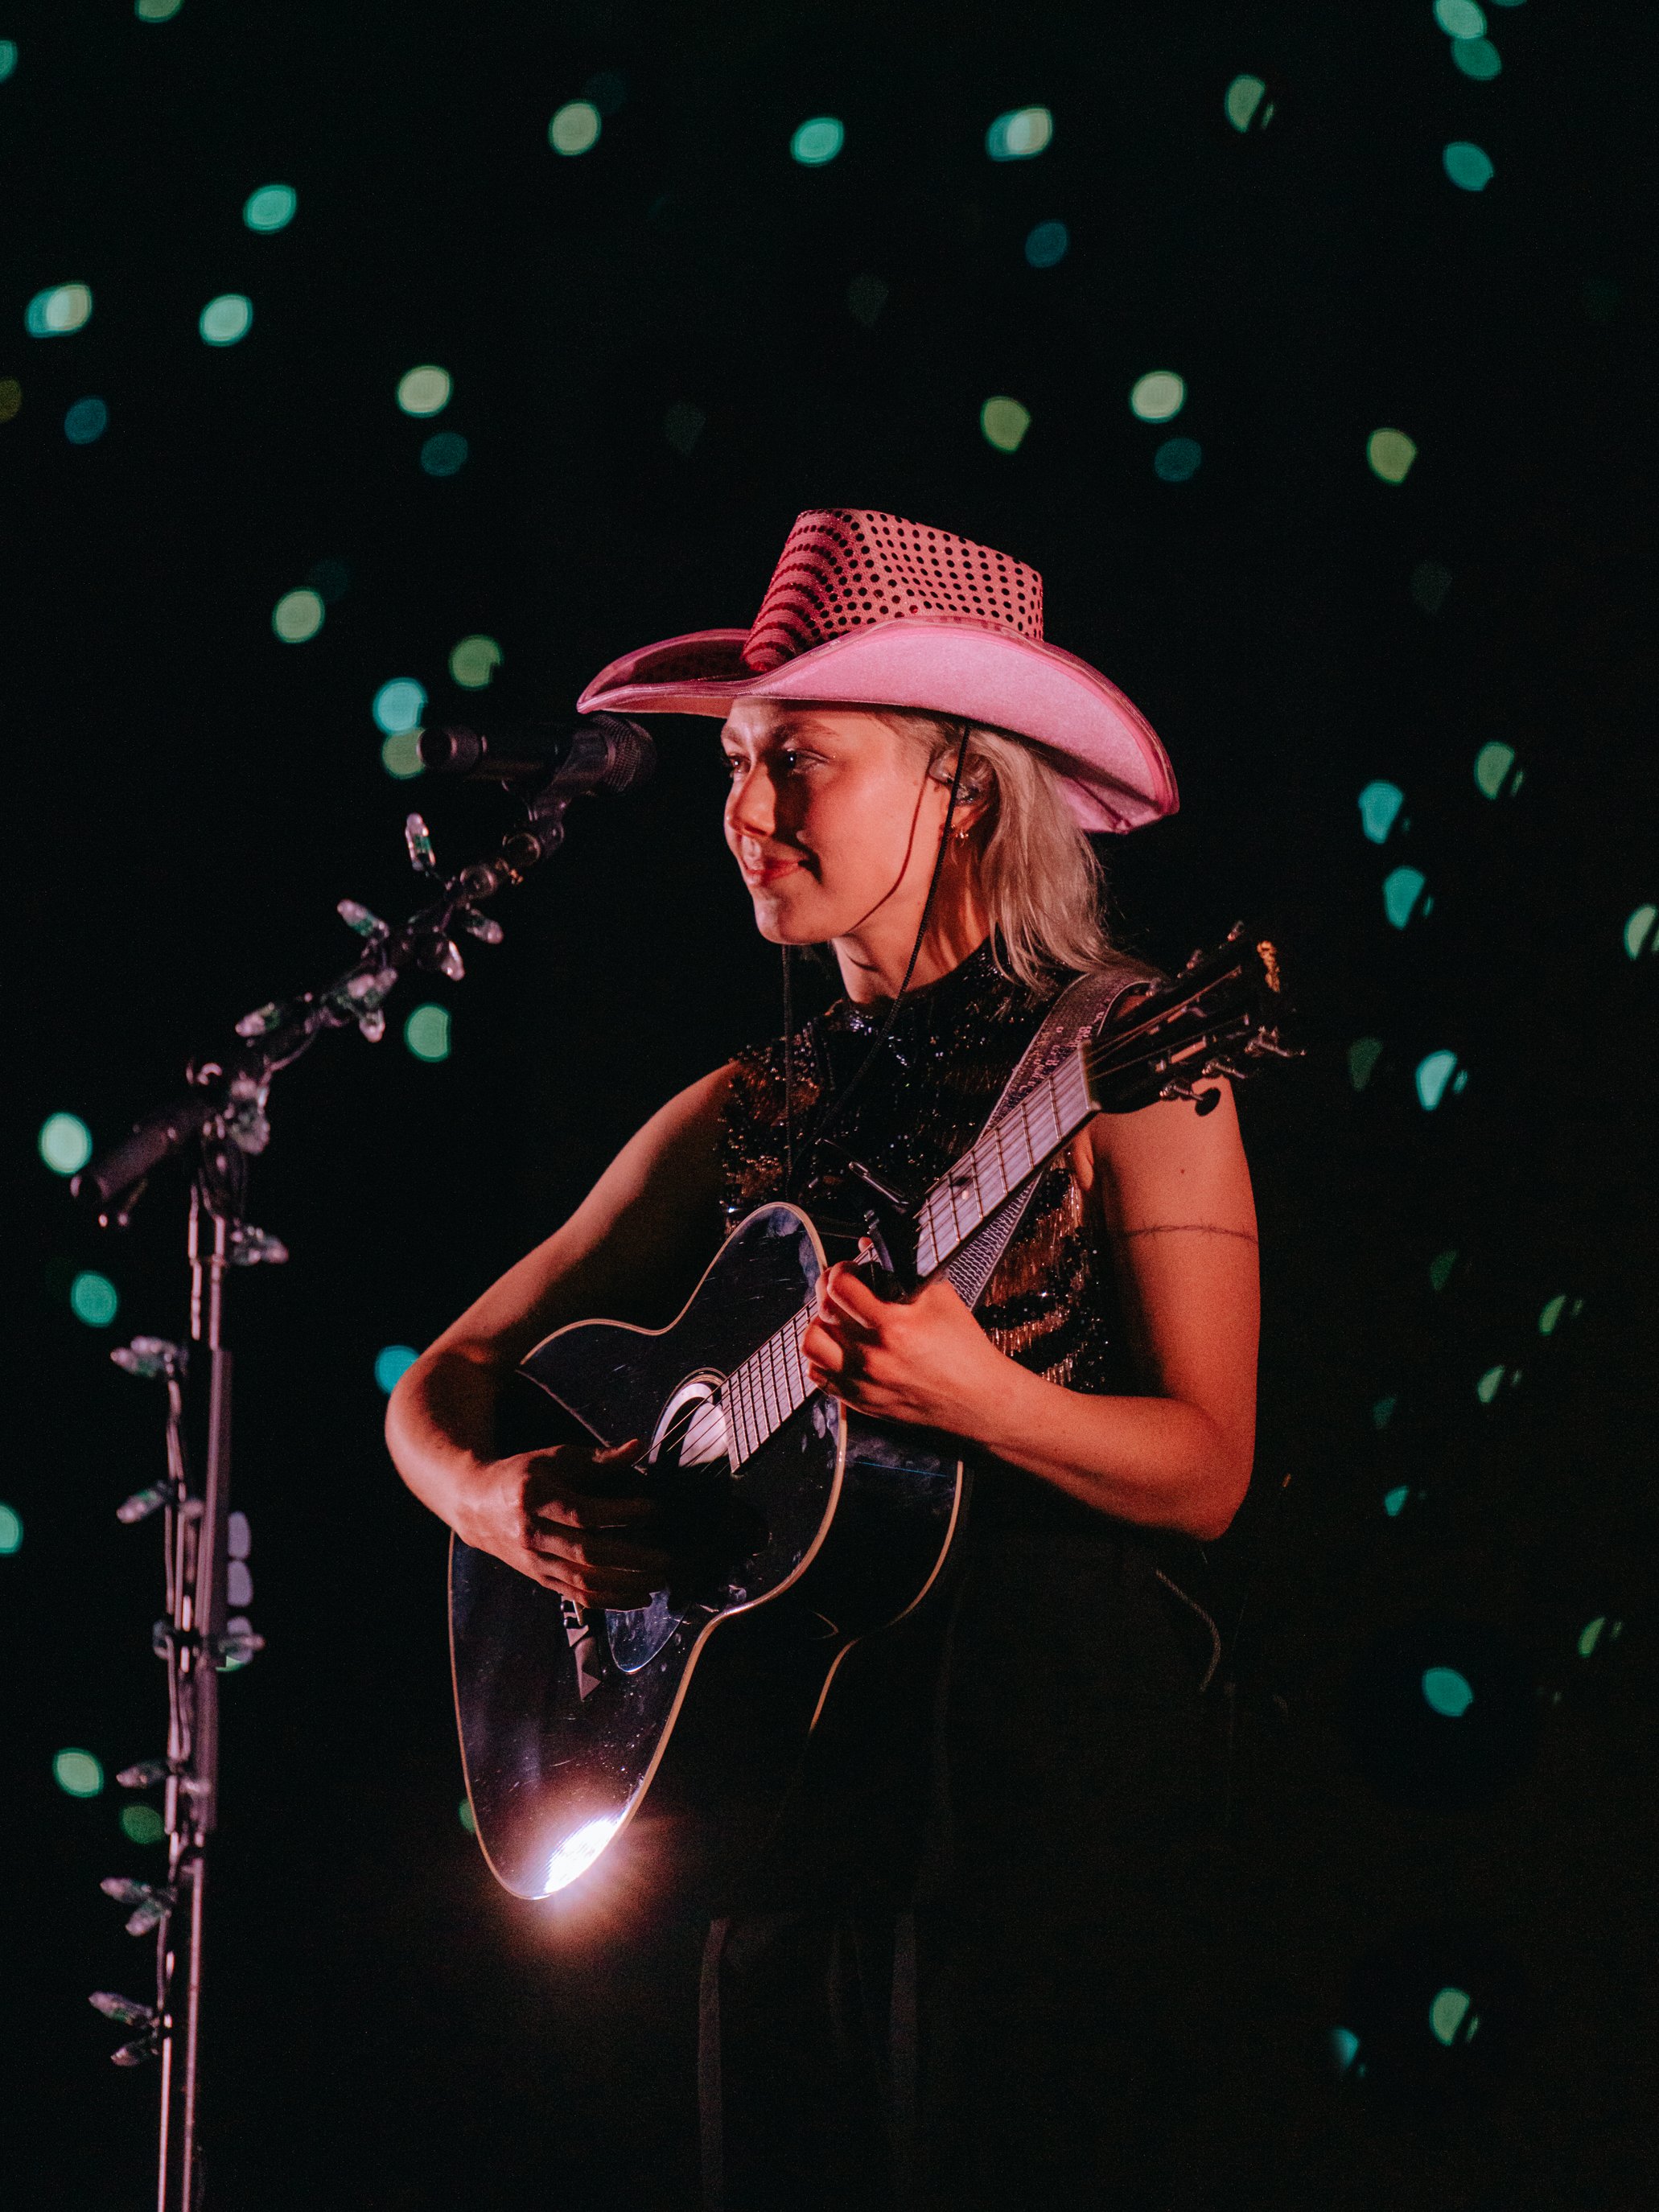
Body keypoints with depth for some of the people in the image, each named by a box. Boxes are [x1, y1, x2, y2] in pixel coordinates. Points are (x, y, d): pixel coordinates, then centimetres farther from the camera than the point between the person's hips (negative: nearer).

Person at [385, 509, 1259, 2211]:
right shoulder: (749, 1114, 13)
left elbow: (1203, 1473, -9)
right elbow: (447, 1379, 16)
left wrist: (970, 1394, -25)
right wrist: (485, 1493, -7)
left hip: (1048, 1767, -5)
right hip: (780, 1765, 5)